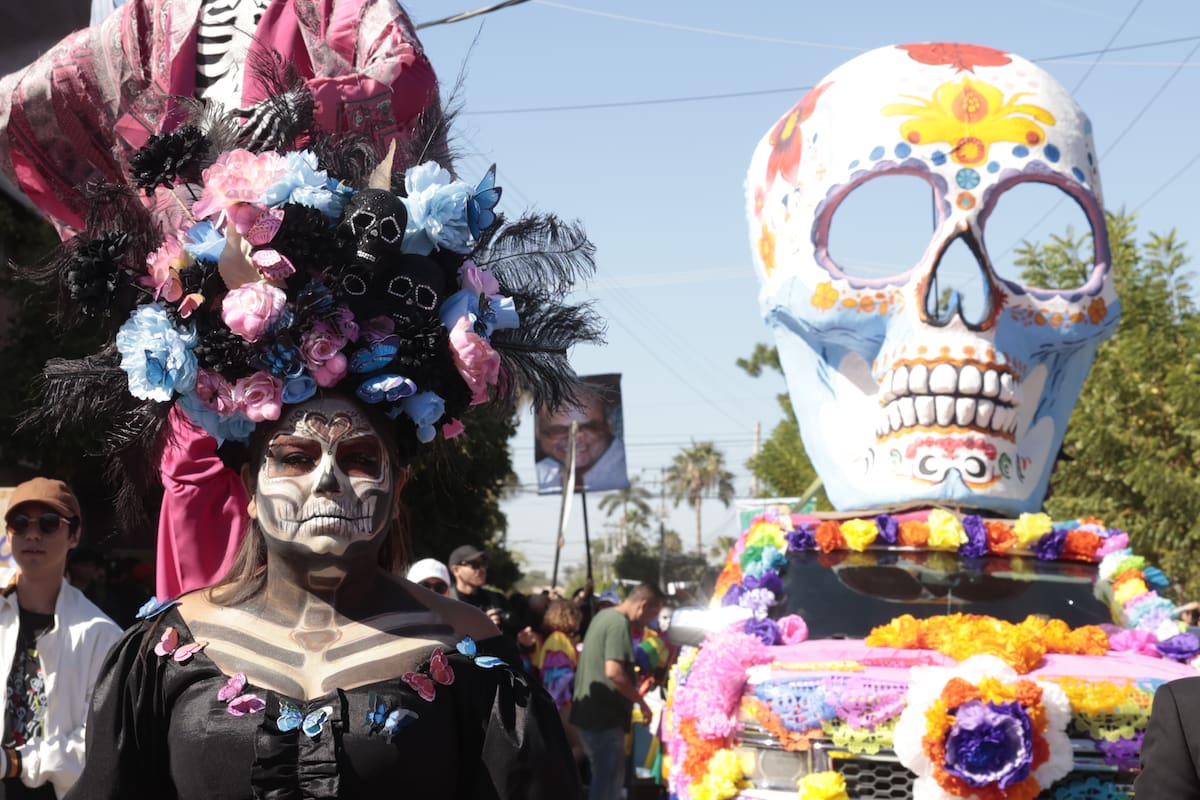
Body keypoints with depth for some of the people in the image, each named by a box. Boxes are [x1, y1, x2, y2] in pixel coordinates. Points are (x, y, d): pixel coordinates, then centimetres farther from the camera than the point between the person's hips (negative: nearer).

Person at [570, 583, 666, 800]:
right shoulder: (619, 624, -17)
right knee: (609, 779, -5)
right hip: (605, 716, -10)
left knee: (605, 776, 18)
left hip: (590, 711, 10)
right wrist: (641, 701, -14)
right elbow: (613, 672, -25)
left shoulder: (603, 616, 14)